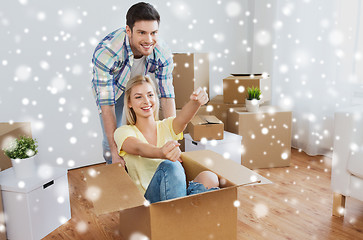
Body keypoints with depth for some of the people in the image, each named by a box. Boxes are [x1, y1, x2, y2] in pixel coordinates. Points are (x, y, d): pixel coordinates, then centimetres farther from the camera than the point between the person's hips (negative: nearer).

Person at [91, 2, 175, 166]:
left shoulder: (163, 54, -31)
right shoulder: (105, 53, -41)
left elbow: (167, 96, -25)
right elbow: (107, 104, -37)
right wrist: (115, 150, -37)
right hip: (110, 88, -2)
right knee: (110, 141, -6)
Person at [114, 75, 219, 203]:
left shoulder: (167, 126, 11)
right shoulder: (123, 132, 2)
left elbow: (183, 118, -13)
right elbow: (138, 148, -21)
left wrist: (195, 102, -38)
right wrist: (161, 153, -45)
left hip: (181, 191, 3)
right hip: (148, 196, -2)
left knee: (210, 178, -28)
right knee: (169, 166, -35)